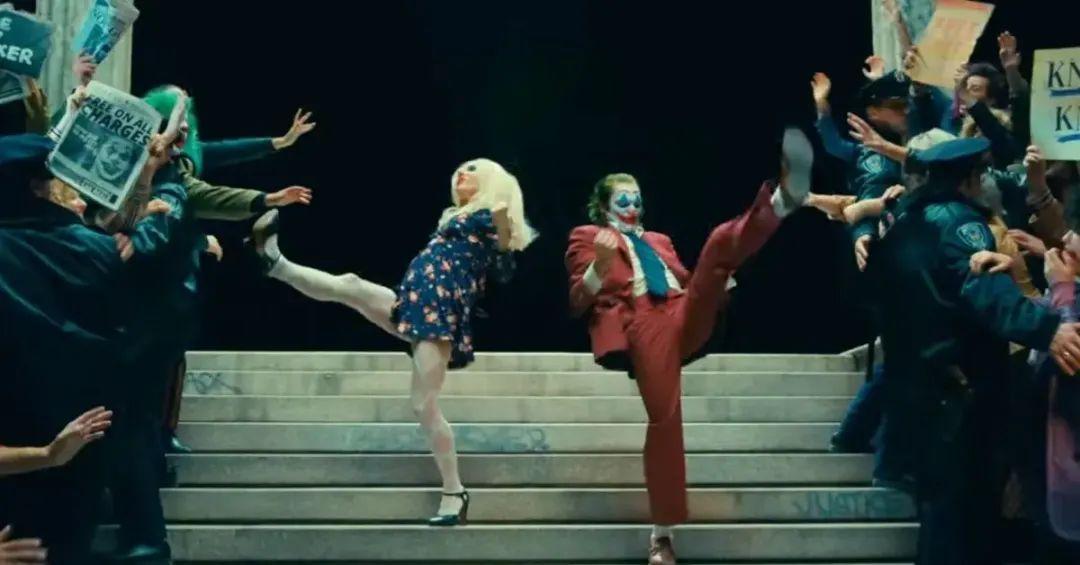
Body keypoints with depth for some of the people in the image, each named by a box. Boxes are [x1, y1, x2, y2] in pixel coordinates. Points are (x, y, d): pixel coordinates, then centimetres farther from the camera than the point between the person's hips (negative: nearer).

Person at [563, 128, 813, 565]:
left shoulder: (658, 241, 35)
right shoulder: (587, 237, 19)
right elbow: (578, 304, 7)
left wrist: (720, 285, 9)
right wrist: (600, 264, -11)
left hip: (688, 316, 5)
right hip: (644, 324, -4)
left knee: (721, 240, -17)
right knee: (664, 415, -22)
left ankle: (783, 197, -48)